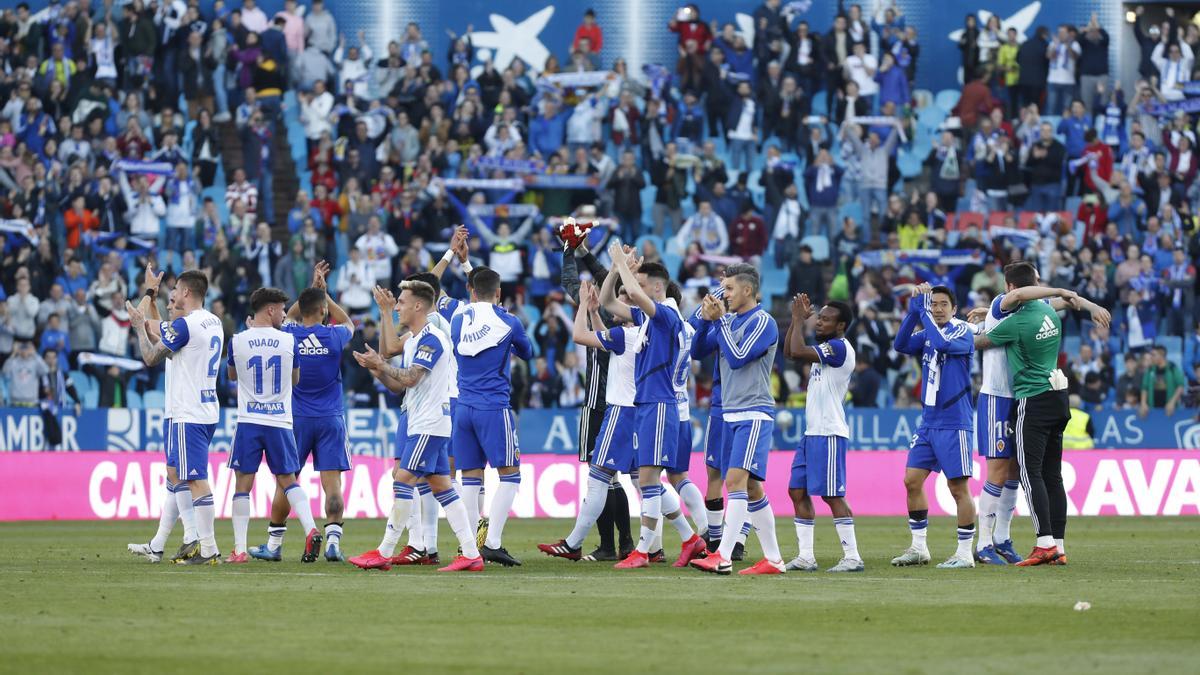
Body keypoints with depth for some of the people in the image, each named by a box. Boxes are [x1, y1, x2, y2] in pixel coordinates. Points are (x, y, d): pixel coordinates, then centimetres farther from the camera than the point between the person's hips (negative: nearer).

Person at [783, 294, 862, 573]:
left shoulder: (839, 348, -13)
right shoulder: (824, 348, 17)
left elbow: (797, 352, -22)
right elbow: (789, 351, 23)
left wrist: (799, 320, -9)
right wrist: (797, 318, 13)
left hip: (829, 434, -10)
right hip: (812, 433, 10)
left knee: (832, 495, -10)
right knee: (798, 491, 8)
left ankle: (852, 557, -9)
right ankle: (806, 557, 10)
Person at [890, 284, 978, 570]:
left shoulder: (963, 332, -7)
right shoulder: (926, 334, 11)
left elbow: (942, 342, -27)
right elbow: (900, 345, -6)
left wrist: (923, 311, -18)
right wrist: (914, 310, -14)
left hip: (954, 424, -7)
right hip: (928, 424, 7)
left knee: (958, 488, -5)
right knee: (912, 481, 4)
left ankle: (965, 553, 1)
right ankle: (918, 548, 13)